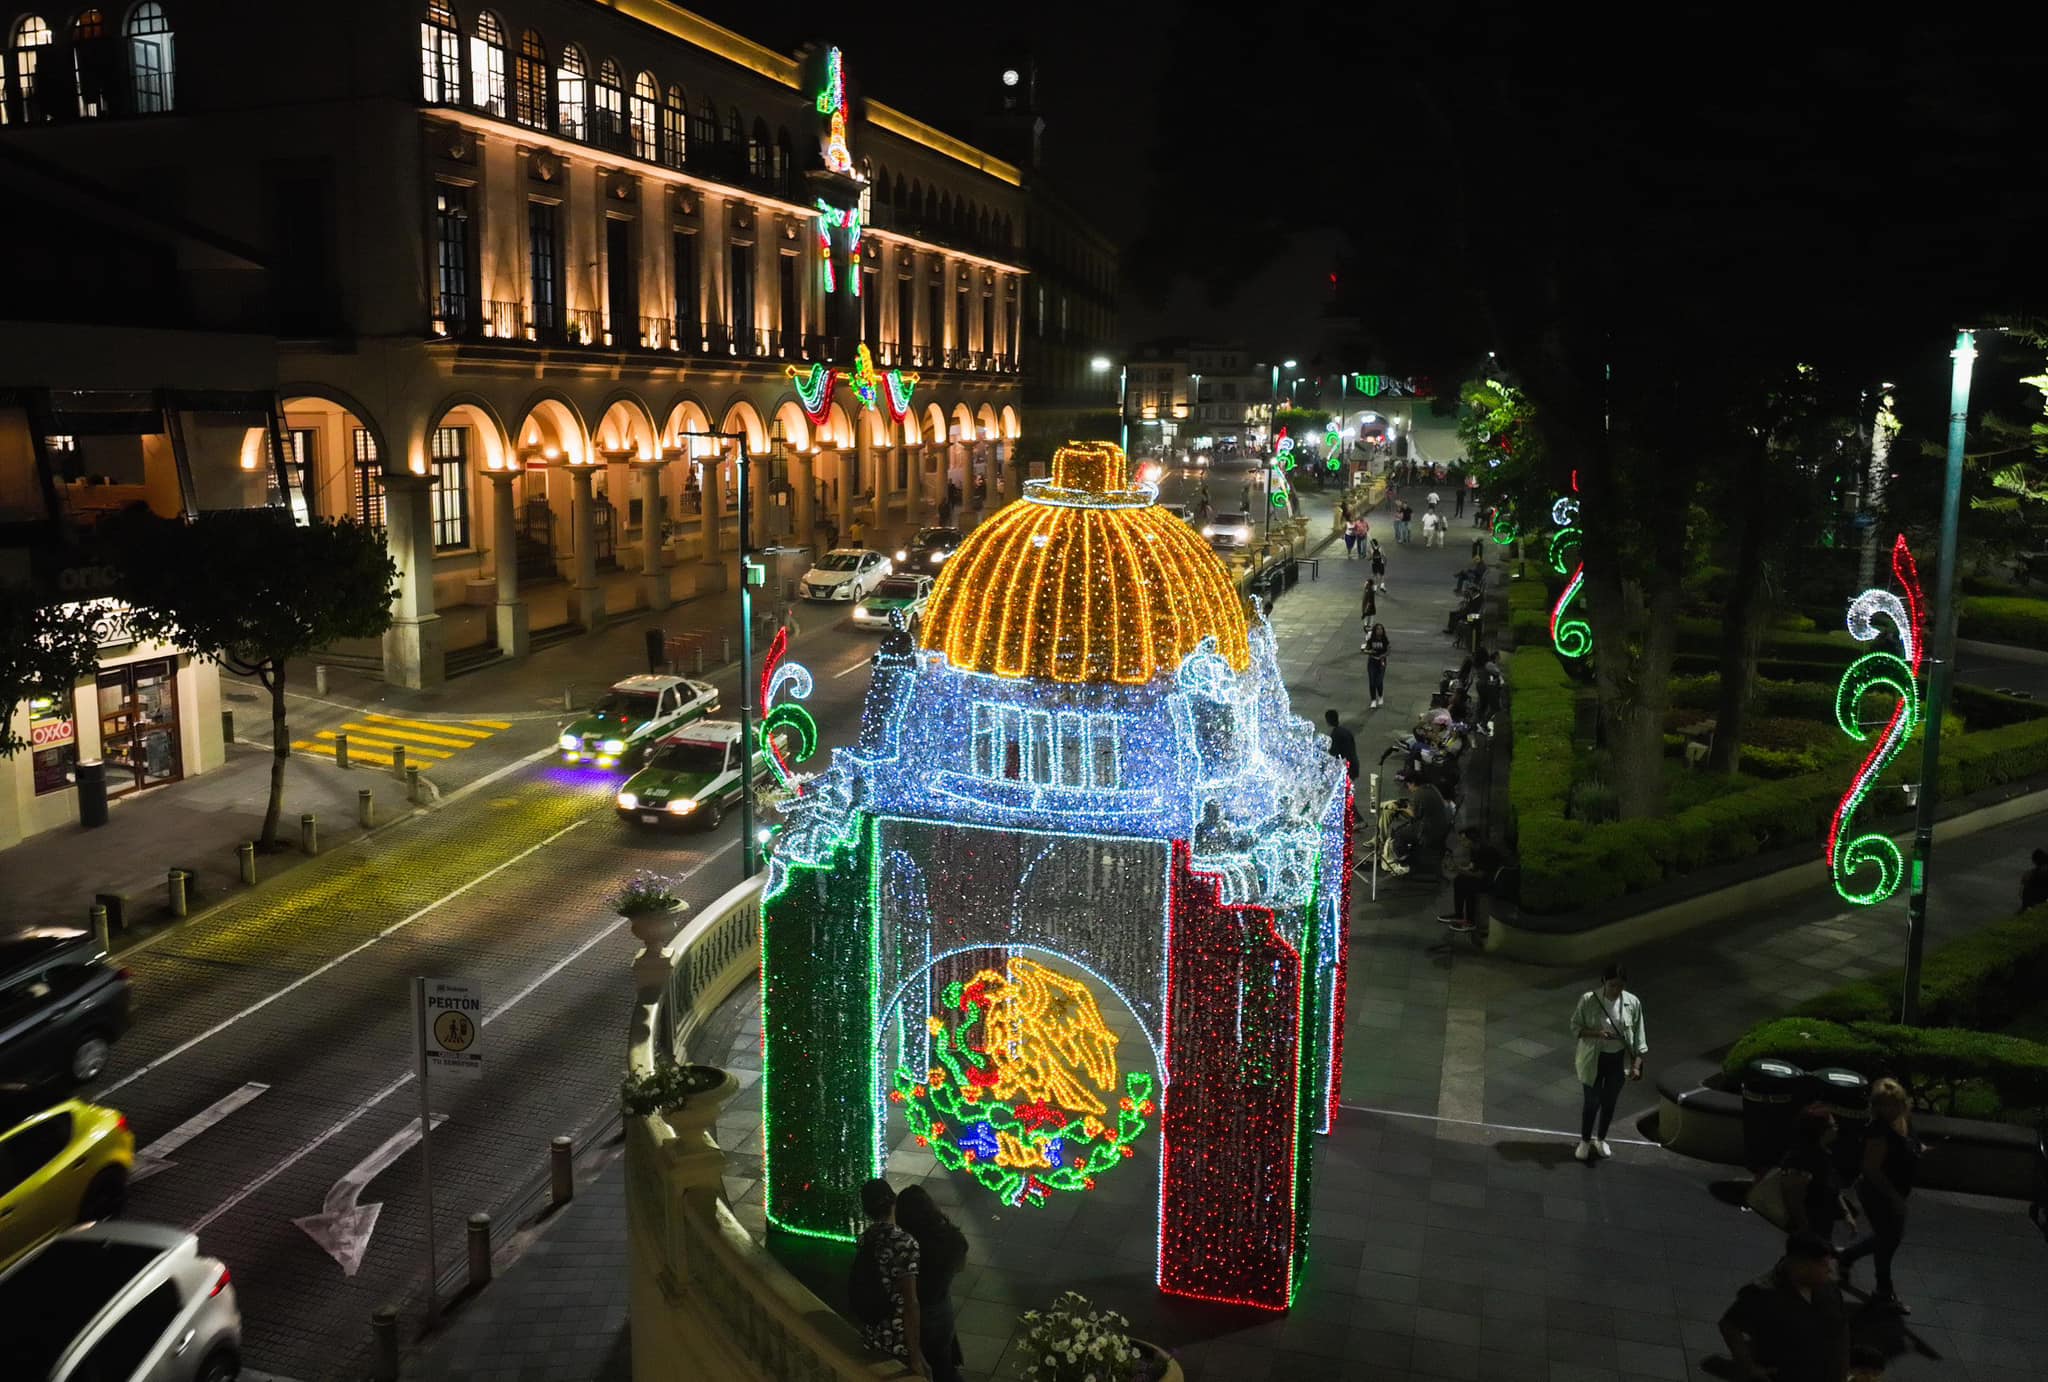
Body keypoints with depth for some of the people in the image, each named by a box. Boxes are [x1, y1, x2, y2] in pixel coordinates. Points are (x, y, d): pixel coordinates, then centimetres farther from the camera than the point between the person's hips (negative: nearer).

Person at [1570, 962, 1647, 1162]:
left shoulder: (1632, 1002, -11)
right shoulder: (1588, 1000, -17)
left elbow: (1639, 1035, -3)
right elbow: (1575, 1026, -8)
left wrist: (1636, 1064, -7)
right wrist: (1596, 1033, -27)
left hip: (1619, 1059, 2)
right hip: (1594, 1059, -2)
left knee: (1610, 1100, 15)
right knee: (1592, 1100, 6)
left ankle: (1600, 1139, 37)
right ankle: (1585, 1141, 27)